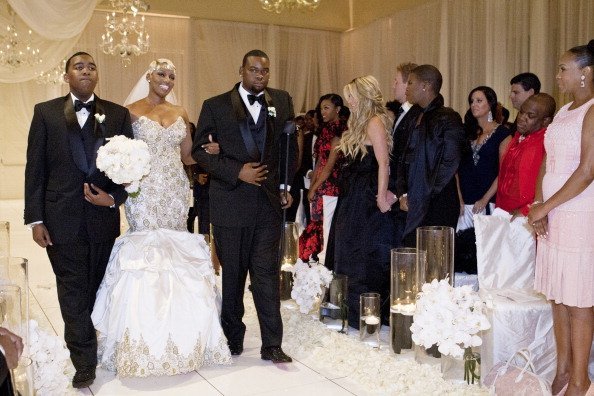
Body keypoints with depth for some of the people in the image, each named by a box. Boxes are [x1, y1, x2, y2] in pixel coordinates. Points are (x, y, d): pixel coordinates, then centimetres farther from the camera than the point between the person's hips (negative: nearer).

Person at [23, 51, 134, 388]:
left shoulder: (118, 114, 5)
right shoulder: (45, 112, 4)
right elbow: (35, 169, 1)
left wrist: (114, 197, -10)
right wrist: (35, 219, -4)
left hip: (104, 218, 1)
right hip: (62, 218, -1)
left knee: (97, 289, 12)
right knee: (73, 292, 4)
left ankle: (88, 353, 30)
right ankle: (84, 363, 13)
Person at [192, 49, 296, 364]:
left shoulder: (282, 101, 9)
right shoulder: (216, 106, 1)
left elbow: (289, 145, 14)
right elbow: (199, 150, -1)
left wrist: (287, 185, 7)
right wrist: (236, 172, -12)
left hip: (269, 199, 1)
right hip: (231, 201, -1)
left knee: (267, 272, 2)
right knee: (232, 273, 9)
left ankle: (272, 344, 9)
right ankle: (233, 337, 25)